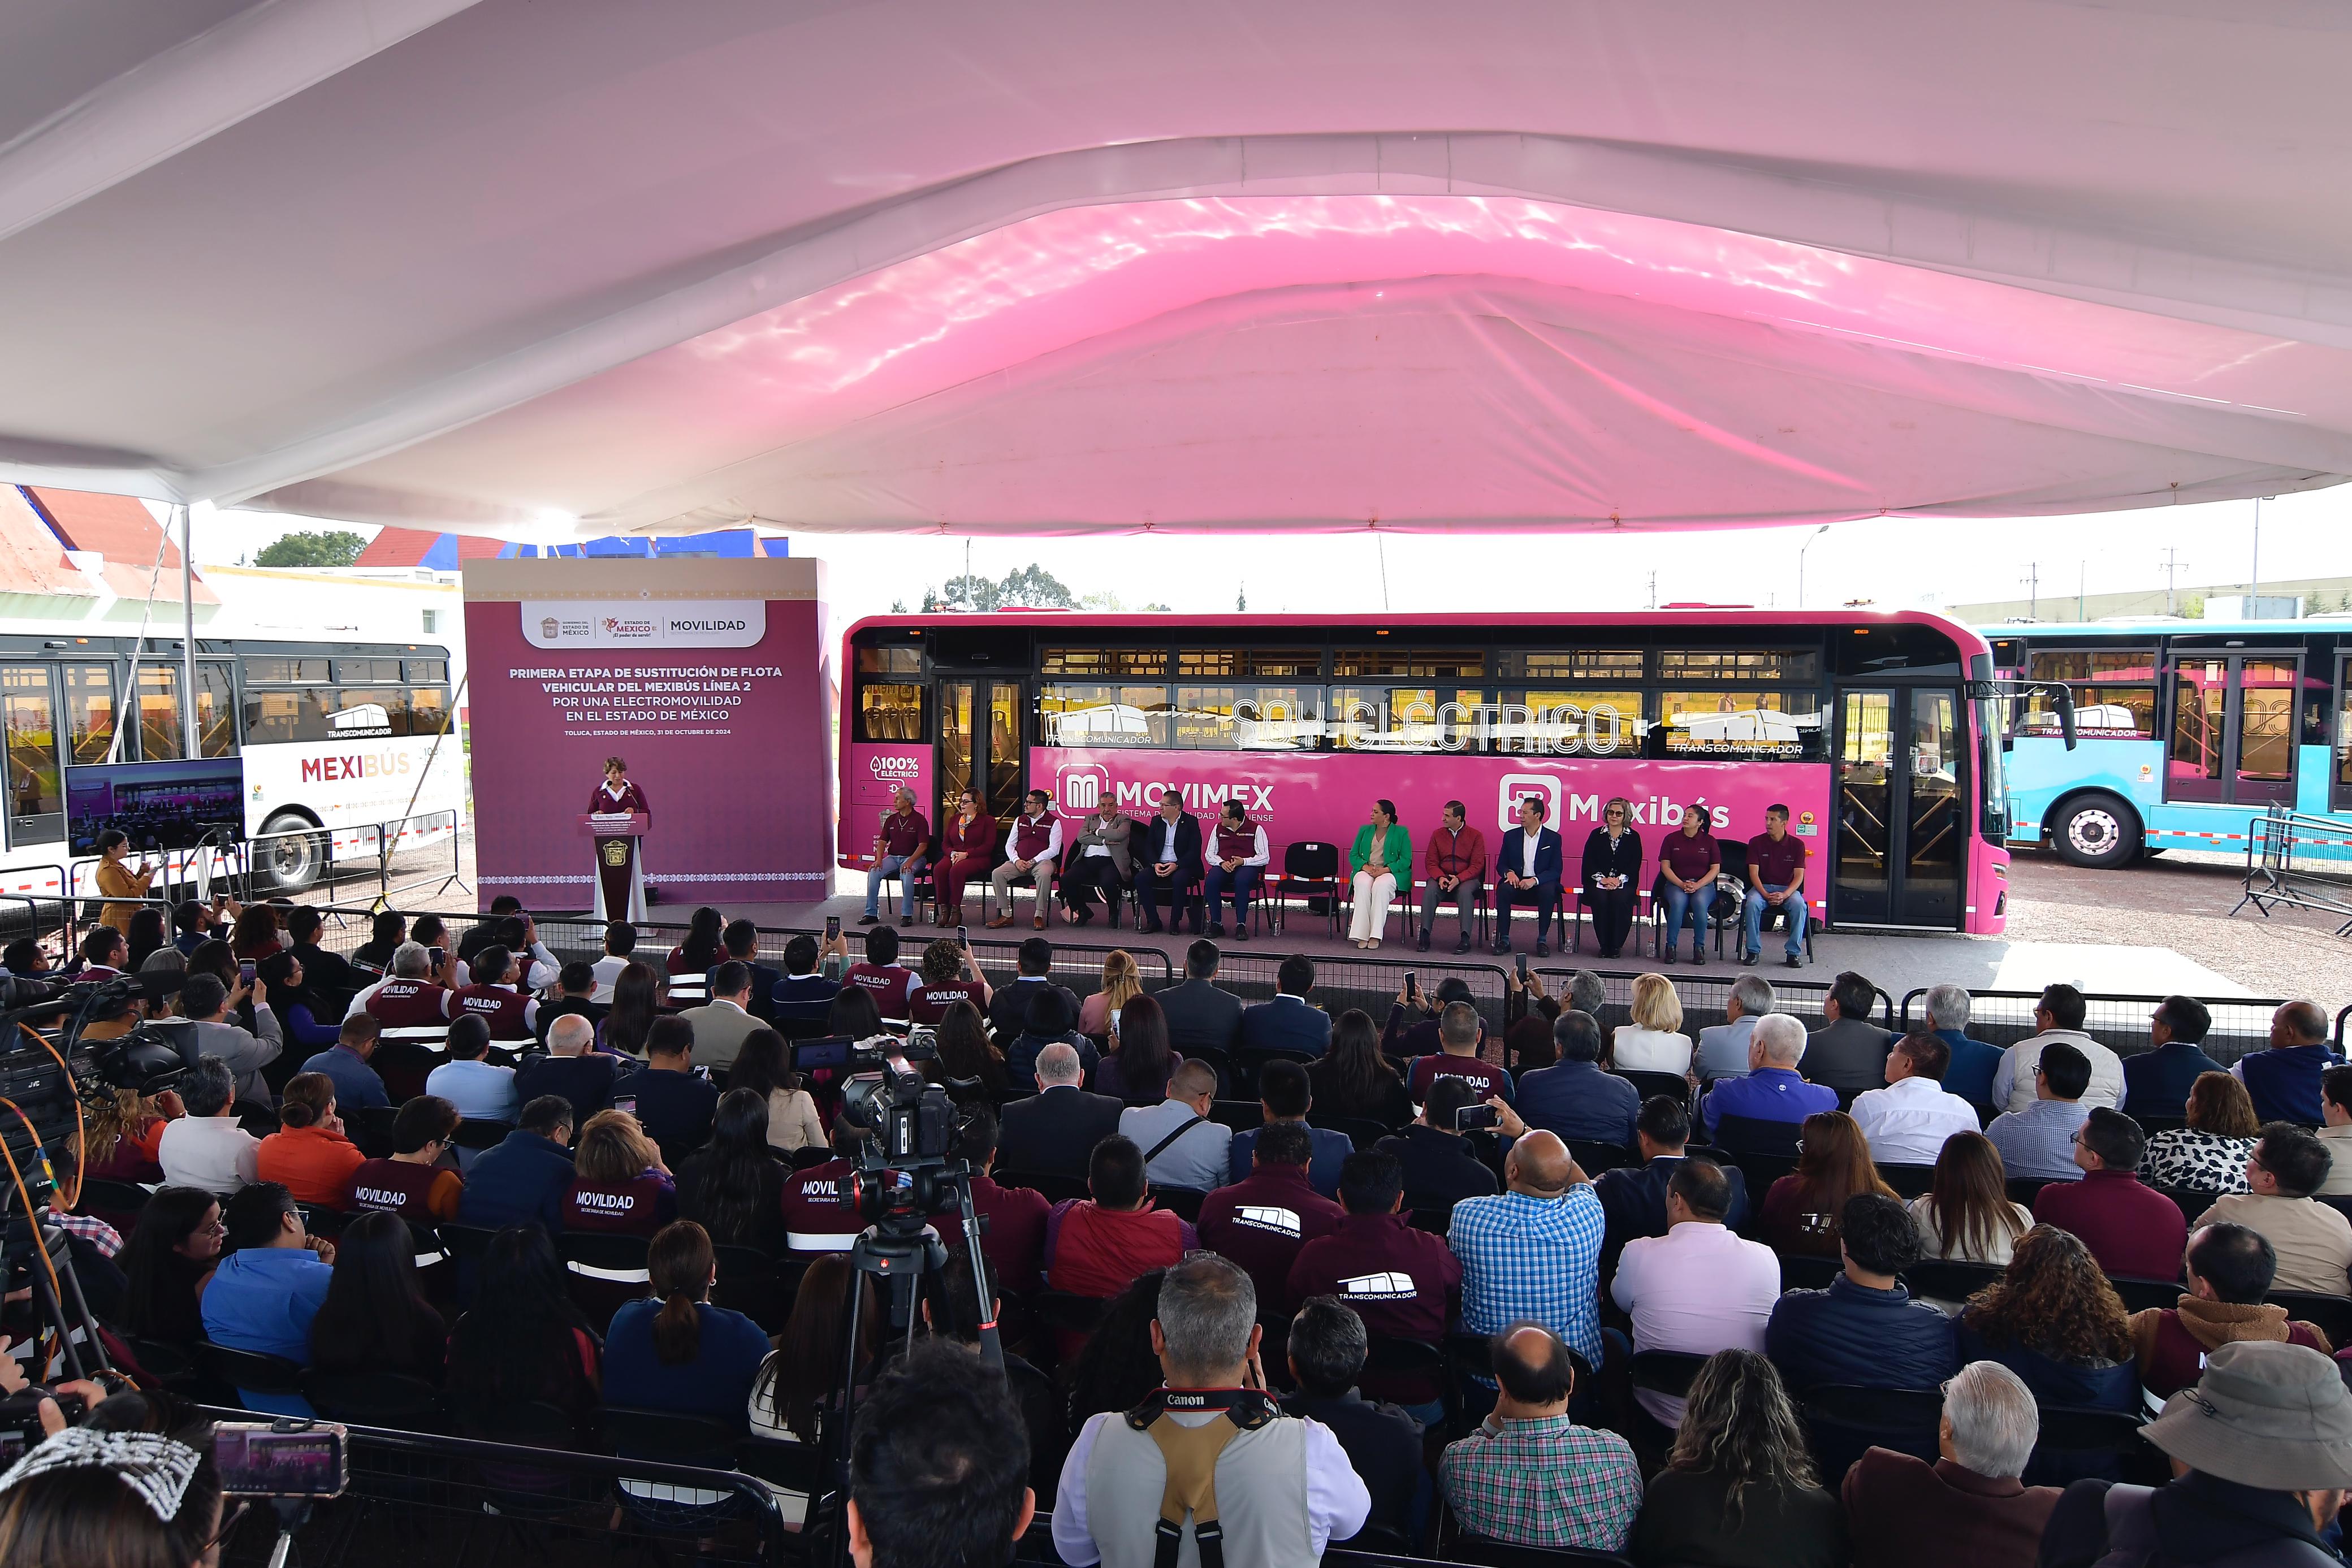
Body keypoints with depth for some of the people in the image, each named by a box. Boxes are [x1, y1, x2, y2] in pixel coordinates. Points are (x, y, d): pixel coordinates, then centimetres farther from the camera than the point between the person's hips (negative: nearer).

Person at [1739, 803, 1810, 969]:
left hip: (1788, 888, 0)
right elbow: (1754, 873, -6)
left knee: (1799, 905, -33)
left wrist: (1785, 895, -23)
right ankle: (1753, 951, -23)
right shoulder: (1756, 842, 0)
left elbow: (1799, 876, -6)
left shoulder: (1797, 844, 0)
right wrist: (1765, 894, -22)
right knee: (1752, 903, -34)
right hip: (1762, 887, 0)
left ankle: (1794, 952, -22)